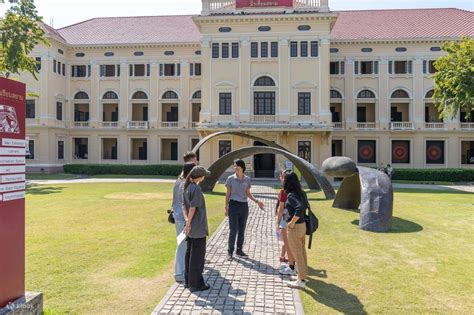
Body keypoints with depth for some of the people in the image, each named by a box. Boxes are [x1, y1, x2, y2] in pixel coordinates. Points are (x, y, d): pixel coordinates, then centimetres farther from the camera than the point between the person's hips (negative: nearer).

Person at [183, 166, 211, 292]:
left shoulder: (186, 187, 8)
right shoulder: (196, 188, -19)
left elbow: (184, 206, 8)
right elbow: (193, 208, -20)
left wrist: (187, 221, 5)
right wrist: (188, 224, -13)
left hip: (191, 228, 9)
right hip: (198, 228, -9)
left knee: (189, 253, 16)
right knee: (197, 255, 1)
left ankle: (188, 281, 26)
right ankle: (195, 283, 10)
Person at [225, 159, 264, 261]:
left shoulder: (247, 179, 4)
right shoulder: (230, 178, -2)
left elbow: (248, 194, 10)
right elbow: (228, 194, 2)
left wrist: (257, 201, -2)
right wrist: (226, 207, -2)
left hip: (244, 206, 3)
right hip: (233, 204, -3)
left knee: (242, 230, 9)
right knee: (233, 230, -4)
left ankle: (239, 250, 22)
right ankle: (230, 251, 10)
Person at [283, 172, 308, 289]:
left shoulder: (291, 195, -20)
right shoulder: (301, 193, 4)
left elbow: (300, 208, -34)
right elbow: (305, 206, 14)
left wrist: (292, 222, -24)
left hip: (295, 228, -8)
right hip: (302, 225, 8)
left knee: (297, 254, 4)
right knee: (302, 252, 20)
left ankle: (301, 281, 15)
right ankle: (303, 276, 35)